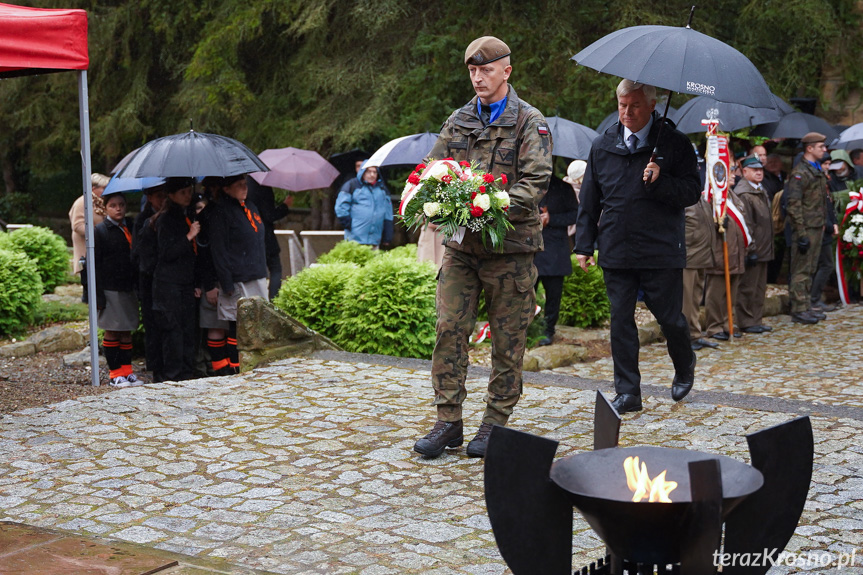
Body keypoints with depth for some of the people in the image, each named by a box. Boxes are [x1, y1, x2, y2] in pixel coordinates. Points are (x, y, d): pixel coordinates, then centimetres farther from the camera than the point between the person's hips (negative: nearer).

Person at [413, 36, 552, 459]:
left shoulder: (529, 122, -1)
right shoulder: (457, 121, 14)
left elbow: (536, 180, -11)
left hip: (510, 245, -4)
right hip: (461, 243, 4)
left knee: (507, 339, 3)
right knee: (449, 329, -1)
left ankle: (496, 421, 15)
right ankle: (448, 421, 7)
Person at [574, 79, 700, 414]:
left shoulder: (675, 144, -1)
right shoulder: (602, 146, 10)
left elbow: (693, 192, -5)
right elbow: (589, 199, 14)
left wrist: (660, 181, -22)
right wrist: (584, 244, 10)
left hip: (661, 250, -3)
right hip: (616, 250, 3)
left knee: (669, 318, 5)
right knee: (620, 320, 3)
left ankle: (684, 369, 35)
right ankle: (627, 393, 11)